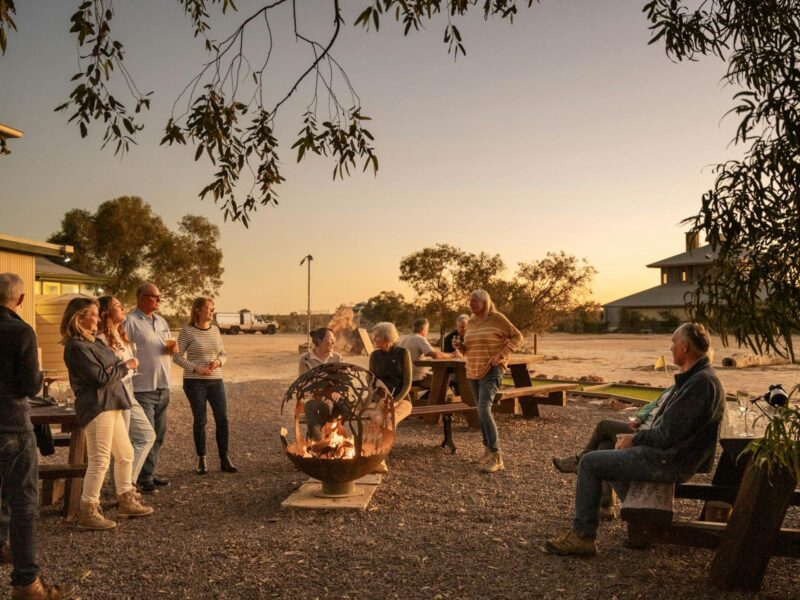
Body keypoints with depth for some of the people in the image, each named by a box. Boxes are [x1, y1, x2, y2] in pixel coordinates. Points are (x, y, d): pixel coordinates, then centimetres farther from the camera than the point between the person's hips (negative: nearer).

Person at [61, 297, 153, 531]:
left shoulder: (93, 341, 17)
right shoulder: (76, 346, -14)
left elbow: (109, 368, 19)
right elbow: (100, 377, -18)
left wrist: (123, 365, -1)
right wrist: (125, 366, -5)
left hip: (111, 405, 10)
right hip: (96, 407, -10)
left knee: (125, 454, 17)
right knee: (99, 460, -8)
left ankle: (126, 502, 28)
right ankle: (88, 513, -1)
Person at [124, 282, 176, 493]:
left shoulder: (161, 321, 15)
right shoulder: (130, 321, -10)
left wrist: (172, 347, 0)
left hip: (163, 387, 8)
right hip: (142, 387, -8)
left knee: (159, 433, 14)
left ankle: (150, 473, 25)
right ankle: (144, 478, 4)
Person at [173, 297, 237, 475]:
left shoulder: (215, 330, 7)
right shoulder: (187, 331, -6)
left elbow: (223, 353, 14)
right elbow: (177, 357, -6)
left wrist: (218, 361, -8)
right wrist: (196, 367, -18)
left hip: (216, 381, 4)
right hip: (195, 382, -4)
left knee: (222, 419, 0)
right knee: (200, 420, 2)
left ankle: (224, 460, 10)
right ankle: (201, 460, 16)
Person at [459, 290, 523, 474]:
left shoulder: (497, 318, -9)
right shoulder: (470, 323, 10)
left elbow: (517, 337, -7)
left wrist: (501, 355, -17)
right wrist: (461, 347, -4)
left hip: (492, 371, -7)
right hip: (474, 372, 7)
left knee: (484, 409, -19)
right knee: (482, 410, 13)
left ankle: (497, 458, -17)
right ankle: (488, 448, 27)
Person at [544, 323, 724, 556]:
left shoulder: (701, 383, -23)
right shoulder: (696, 377, 11)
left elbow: (668, 435, -26)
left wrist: (635, 438, -10)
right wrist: (638, 435, 8)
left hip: (669, 462, -11)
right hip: (670, 454, 11)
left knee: (590, 463, -10)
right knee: (607, 450, 28)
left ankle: (582, 536, -2)